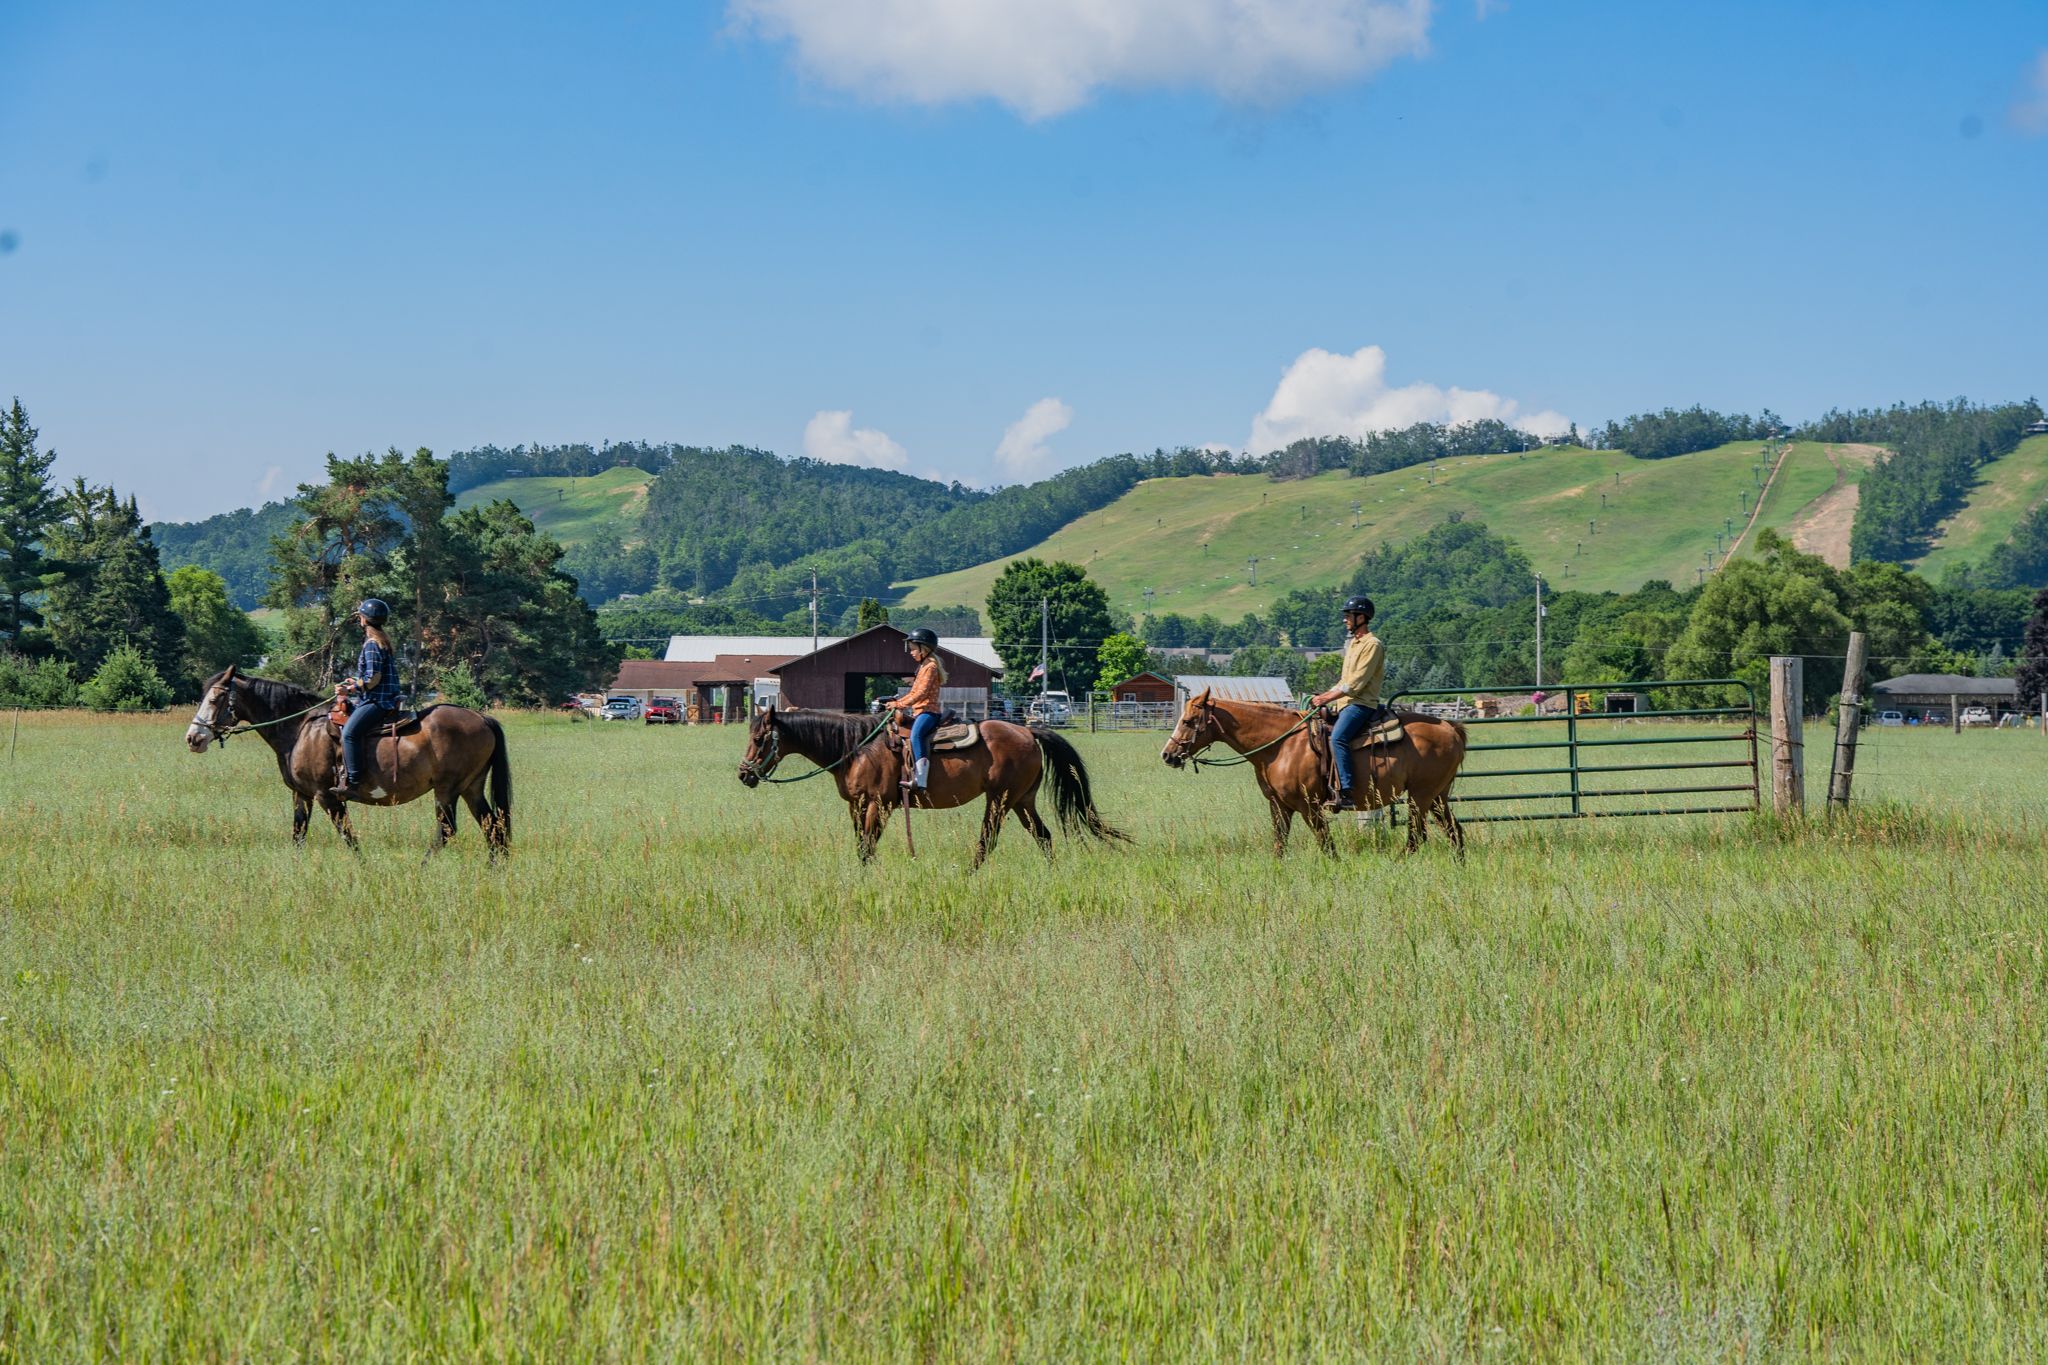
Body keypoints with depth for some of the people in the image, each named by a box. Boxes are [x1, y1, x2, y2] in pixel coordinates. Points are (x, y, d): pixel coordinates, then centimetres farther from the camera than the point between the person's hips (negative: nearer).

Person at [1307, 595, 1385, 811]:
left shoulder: (1372, 645, -9)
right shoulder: (1353, 643, 21)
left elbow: (1356, 683, -17)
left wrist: (1327, 698, -17)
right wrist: (1325, 696, 10)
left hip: (1361, 703, -11)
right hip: (1347, 702, 11)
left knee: (1337, 737, -30)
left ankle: (1346, 793, -36)